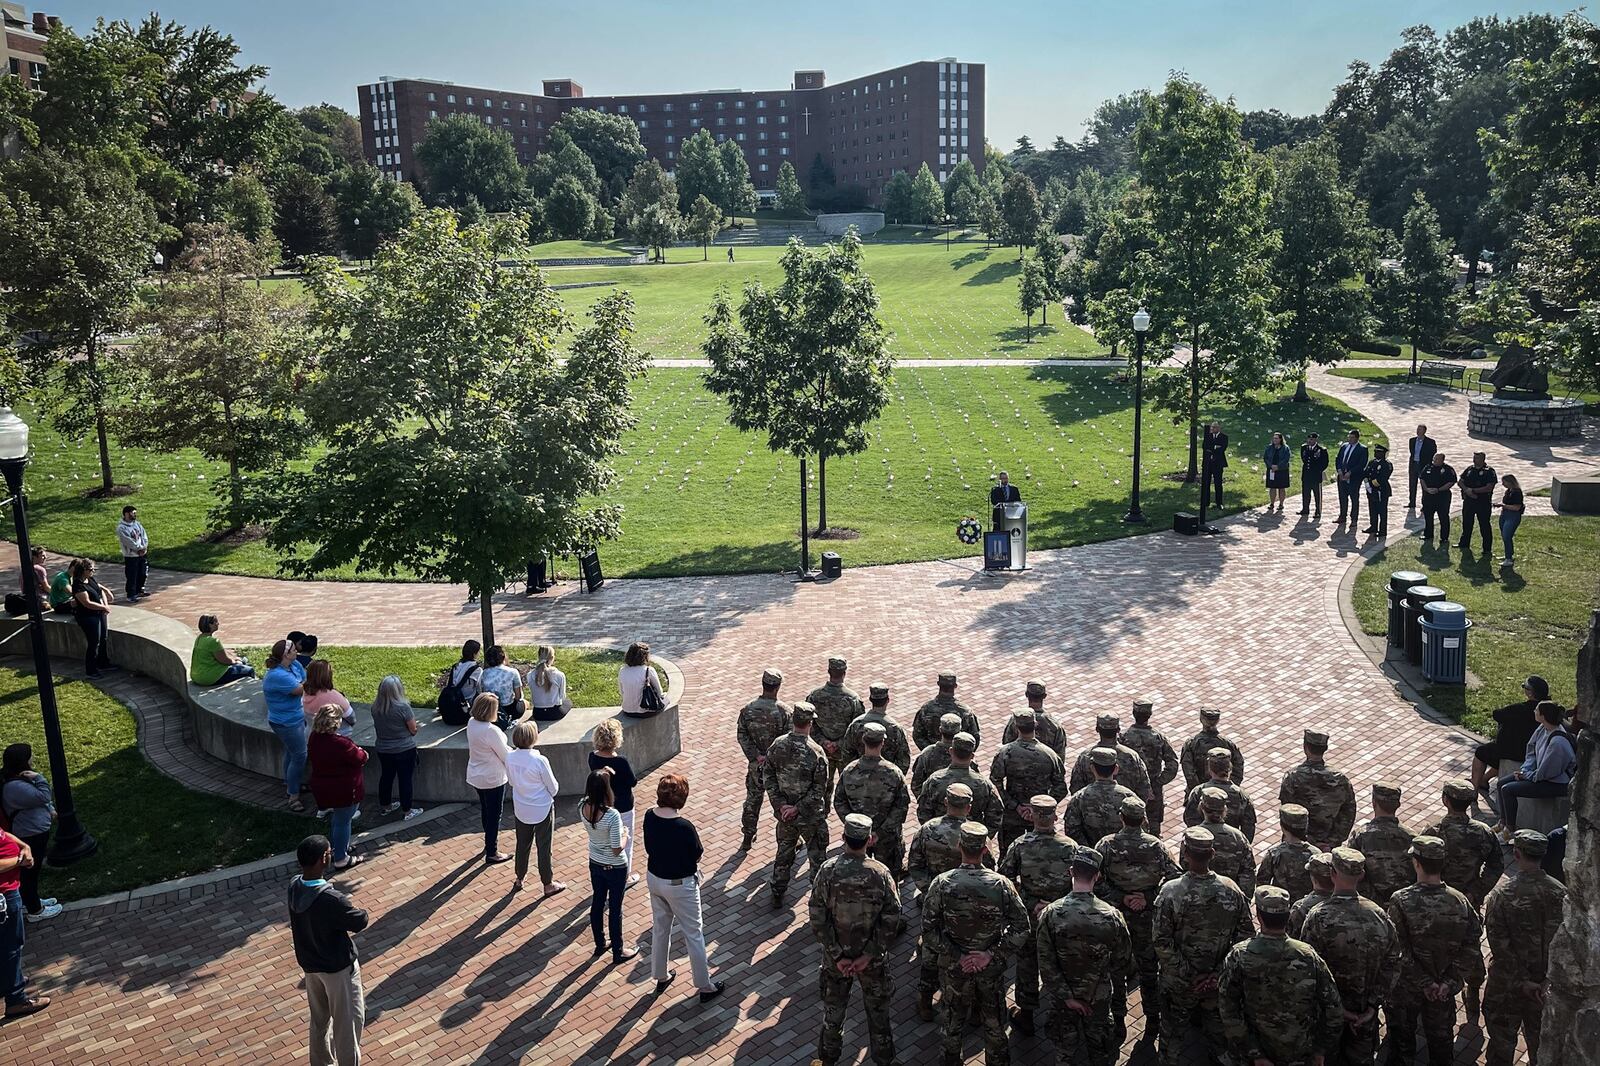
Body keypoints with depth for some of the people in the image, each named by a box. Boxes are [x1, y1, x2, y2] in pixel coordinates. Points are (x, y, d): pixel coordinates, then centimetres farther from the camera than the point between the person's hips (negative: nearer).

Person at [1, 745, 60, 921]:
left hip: (36, 831, 10)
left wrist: (50, 809, 8)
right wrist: (38, 777, -24)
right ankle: (35, 911, 20)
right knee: (31, 871, 6)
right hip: (31, 835, -10)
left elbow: (39, 796, 15)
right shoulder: (15, 787, -31)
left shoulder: (18, 777, 2)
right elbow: (44, 797, -29)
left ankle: (29, 900, 44)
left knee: (29, 870, 26)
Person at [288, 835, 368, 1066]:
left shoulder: (294, 886, -12)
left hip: (310, 964, 8)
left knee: (319, 1017, 26)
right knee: (348, 1021, 13)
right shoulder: (331, 900, -35)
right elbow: (360, 921, -20)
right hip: (338, 967, -8)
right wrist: (357, 912, 1)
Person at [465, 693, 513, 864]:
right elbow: (506, 755, -19)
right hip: (492, 779, -8)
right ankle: (491, 853, 17)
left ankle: (489, 842, 44)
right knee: (494, 816, 7)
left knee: (486, 812, 26)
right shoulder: (491, 730, -30)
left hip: (475, 776, 8)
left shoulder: (471, 724, -6)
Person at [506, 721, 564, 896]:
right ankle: (548, 884, 23)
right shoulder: (540, 760, -27)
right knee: (544, 847, 10)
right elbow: (553, 788, -16)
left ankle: (520, 879, 39)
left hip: (521, 809, 5)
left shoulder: (510, 757, -12)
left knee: (522, 844, 22)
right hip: (542, 810, -5)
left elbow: (511, 781, 5)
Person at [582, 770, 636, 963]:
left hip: (595, 864, 6)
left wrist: (599, 778, 3)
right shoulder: (612, 815, -34)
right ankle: (618, 952, 30)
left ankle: (600, 945, 42)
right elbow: (617, 849, -27)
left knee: (597, 903, 24)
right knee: (615, 909, 12)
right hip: (615, 868, -6)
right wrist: (625, 835, -6)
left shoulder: (583, 807, -16)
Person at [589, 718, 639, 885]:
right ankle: (625, 878, 31)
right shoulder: (621, 762, -30)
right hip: (622, 807, -5)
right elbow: (633, 782, -15)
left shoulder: (593, 757, -13)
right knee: (624, 843, 15)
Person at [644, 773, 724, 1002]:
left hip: (654, 878, 6)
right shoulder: (684, 826, -31)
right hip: (679, 885, -6)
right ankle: (705, 987, 23)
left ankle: (661, 976, 43)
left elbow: (649, 848, 2)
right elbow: (697, 856, -15)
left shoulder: (649, 816, -12)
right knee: (693, 935, 10)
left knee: (660, 928, 25)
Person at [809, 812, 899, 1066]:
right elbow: (891, 921, -16)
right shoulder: (880, 873, -18)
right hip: (873, 957, -1)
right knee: (877, 1010, 19)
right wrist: (869, 955, -11)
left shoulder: (827, 871, -18)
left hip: (835, 956, 1)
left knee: (833, 1008, 21)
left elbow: (818, 919, -16)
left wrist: (837, 956, -10)